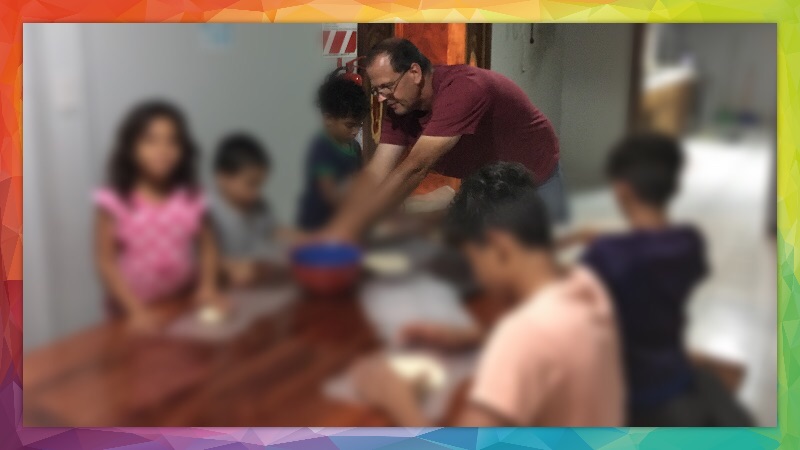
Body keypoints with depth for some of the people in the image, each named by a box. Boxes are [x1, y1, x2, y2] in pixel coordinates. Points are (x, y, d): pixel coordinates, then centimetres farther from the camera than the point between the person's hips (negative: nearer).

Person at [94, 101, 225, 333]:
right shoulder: (115, 202, -12)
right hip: (135, 310, -2)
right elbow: (106, 261, -10)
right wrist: (135, 309, -16)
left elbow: (207, 246, 5)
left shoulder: (191, 198, -4)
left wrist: (207, 286, -9)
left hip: (184, 304, 2)